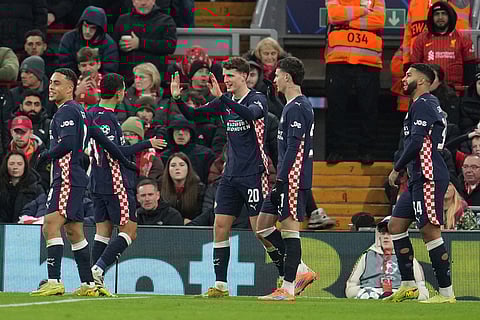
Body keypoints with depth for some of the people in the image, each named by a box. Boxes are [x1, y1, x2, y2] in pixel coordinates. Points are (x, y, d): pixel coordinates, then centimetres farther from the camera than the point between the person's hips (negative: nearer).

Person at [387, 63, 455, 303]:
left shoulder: (422, 104, -11)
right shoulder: (427, 104, 21)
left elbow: (416, 142, -19)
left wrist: (397, 169, -10)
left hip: (429, 178, -11)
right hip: (418, 178, 11)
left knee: (429, 231, -10)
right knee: (396, 225, 12)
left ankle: (446, 293, -9)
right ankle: (408, 286, 15)